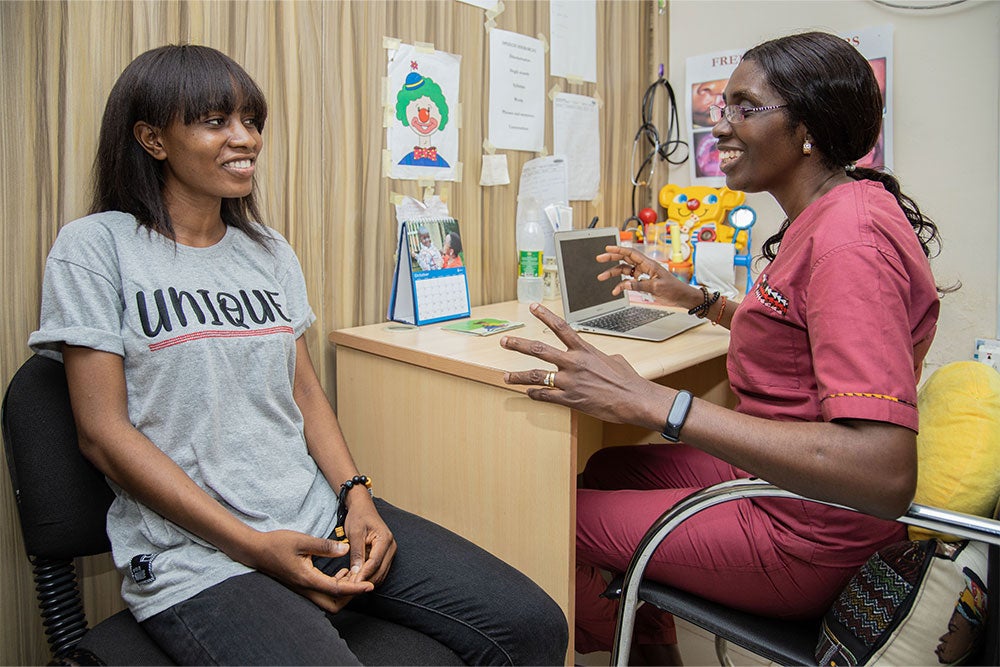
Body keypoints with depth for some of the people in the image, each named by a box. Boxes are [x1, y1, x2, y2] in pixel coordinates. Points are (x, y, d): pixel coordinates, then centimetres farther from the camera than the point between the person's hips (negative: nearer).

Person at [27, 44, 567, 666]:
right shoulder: (96, 247, -2)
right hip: (195, 556, -4)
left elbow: (305, 390, 13)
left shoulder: (271, 251, 14)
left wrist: (357, 497, -4)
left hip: (323, 515, 5)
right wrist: (253, 546, -15)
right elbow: (104, 432, -8)